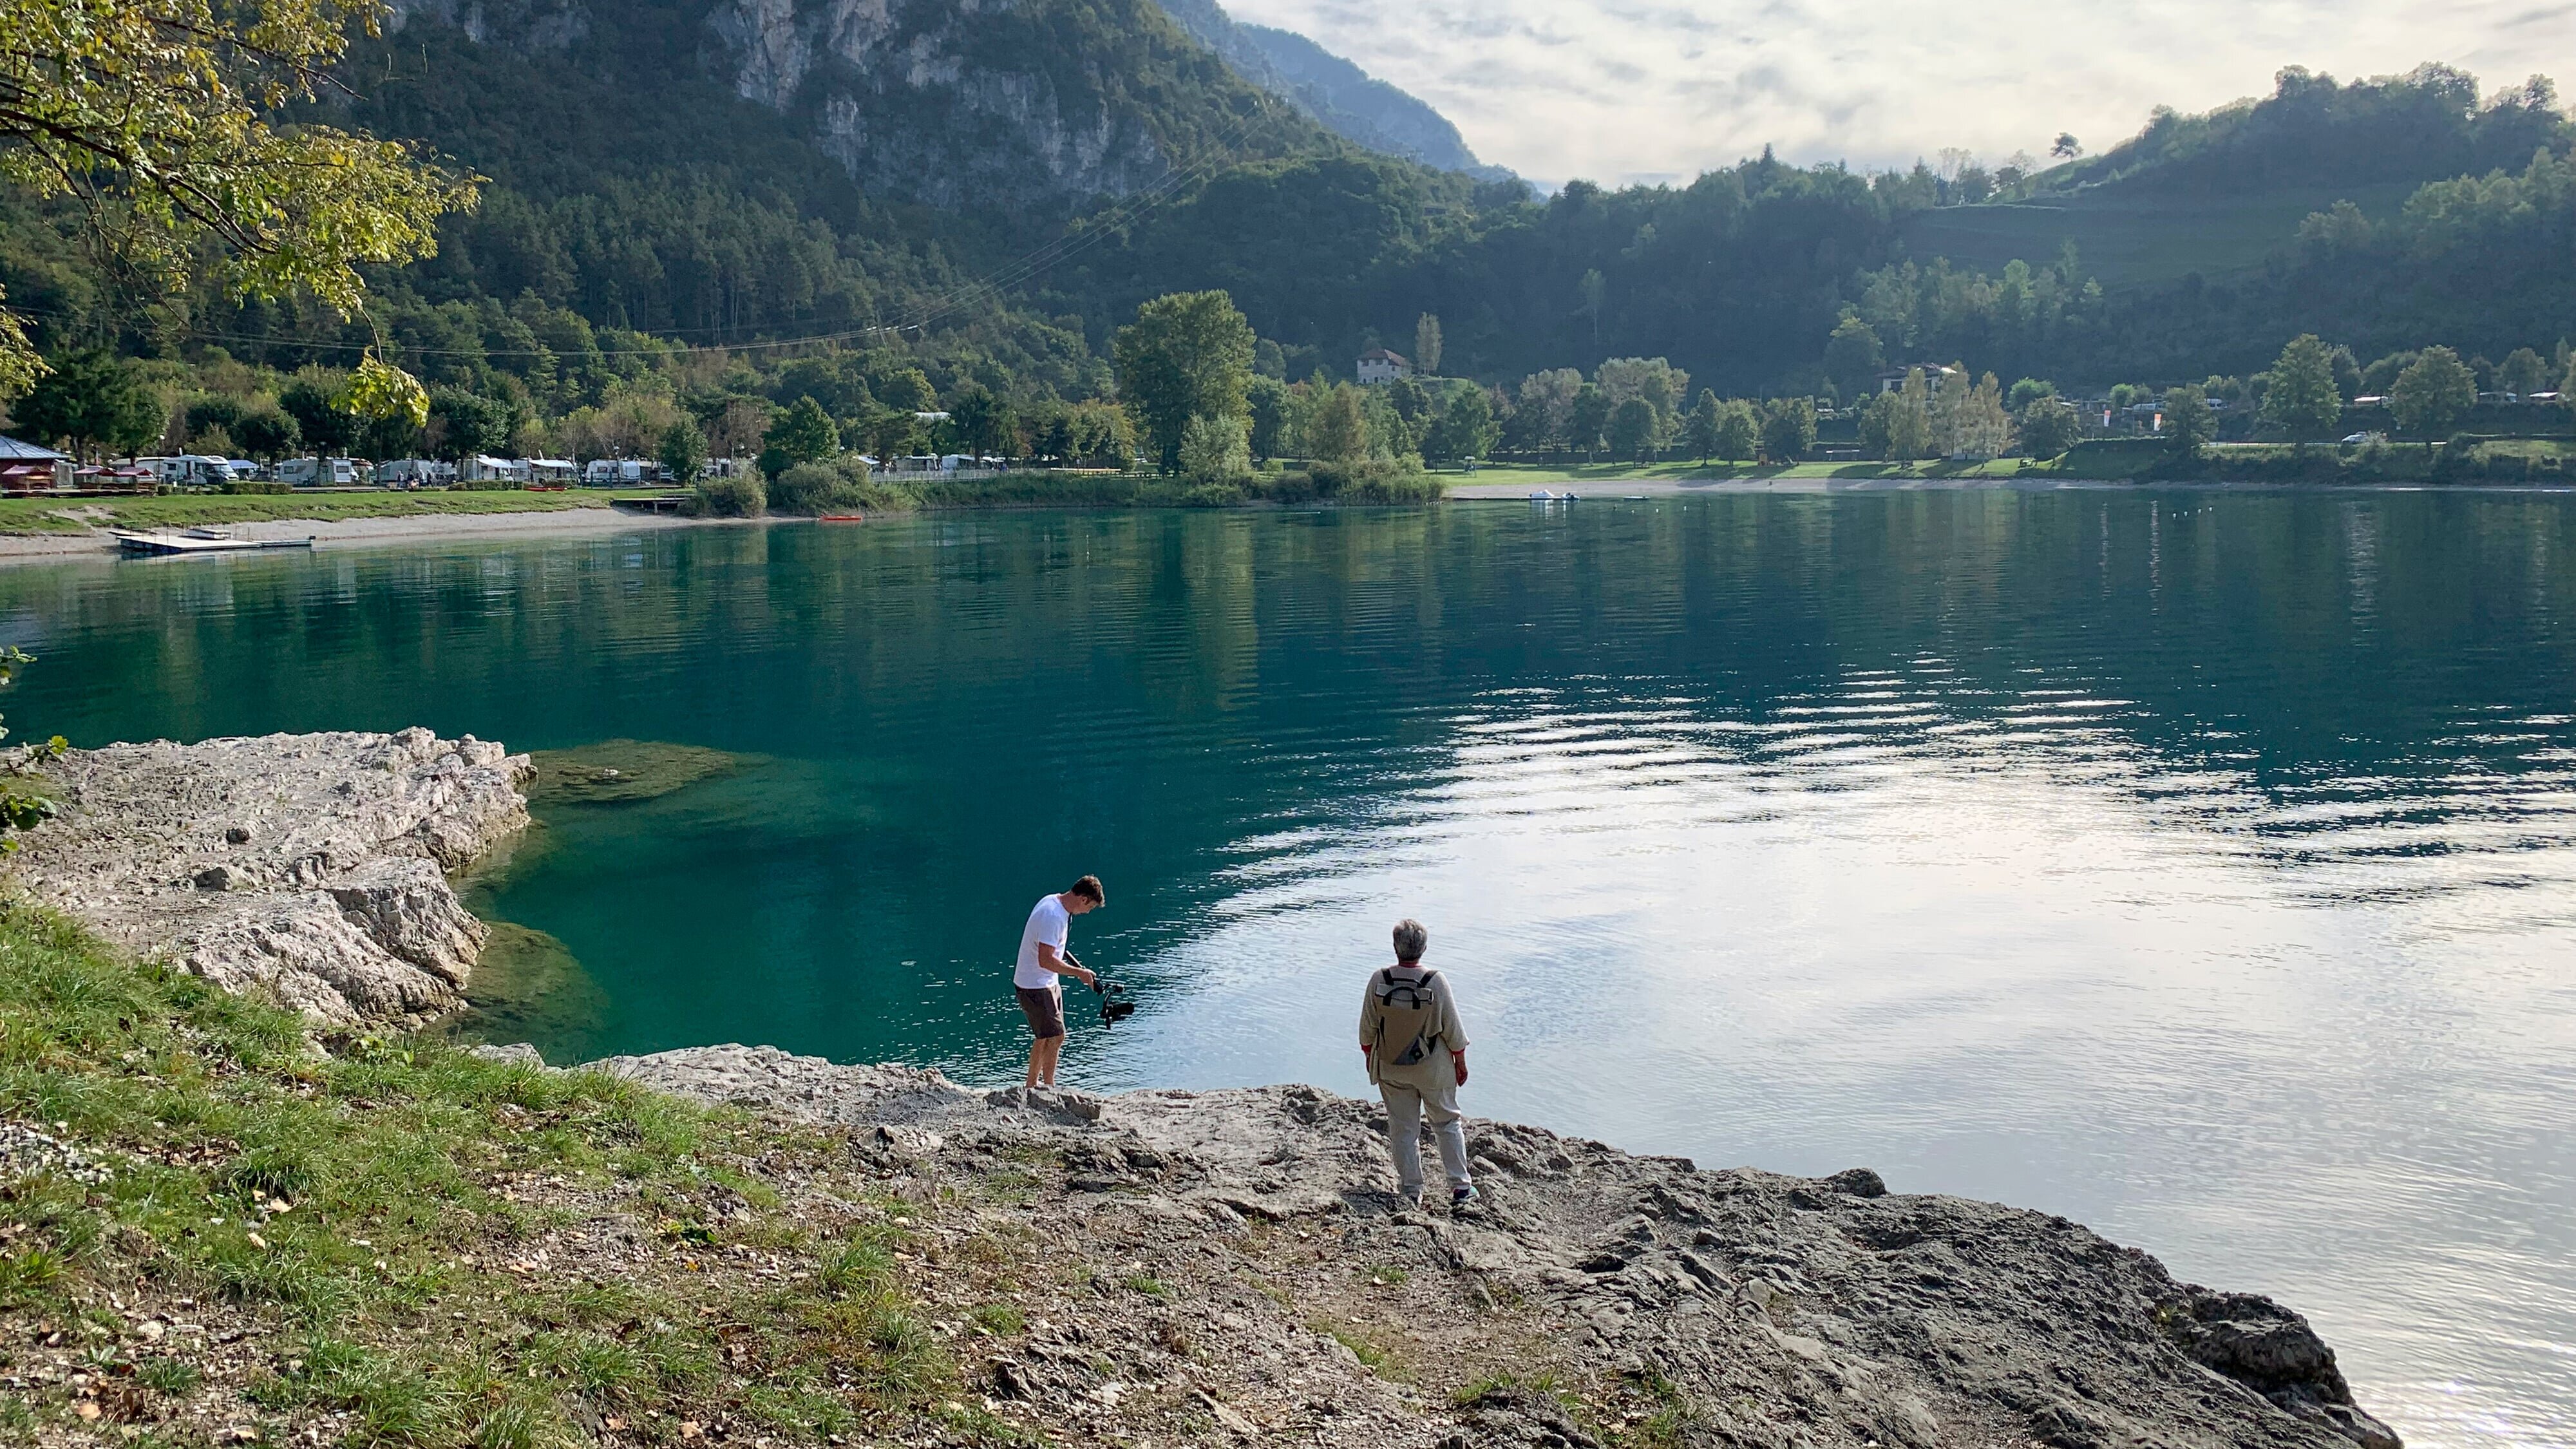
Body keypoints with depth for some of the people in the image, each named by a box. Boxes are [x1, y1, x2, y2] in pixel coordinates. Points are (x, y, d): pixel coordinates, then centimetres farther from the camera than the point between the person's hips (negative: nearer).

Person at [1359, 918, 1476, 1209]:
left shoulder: (1378, 980, -15)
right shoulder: (1436, 982, -19)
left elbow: (1367, 1029, -5)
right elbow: (1453, 1030, -10)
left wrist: (1370, 1058, 13)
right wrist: (1460, 1062, 5)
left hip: (1390, 1069, 1)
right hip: (1433, 1068, -1)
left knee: (1402, 1128, 13)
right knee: (1447, 1123, 16)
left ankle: (1411, 1191, 21)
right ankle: (1460, 1188, 19)